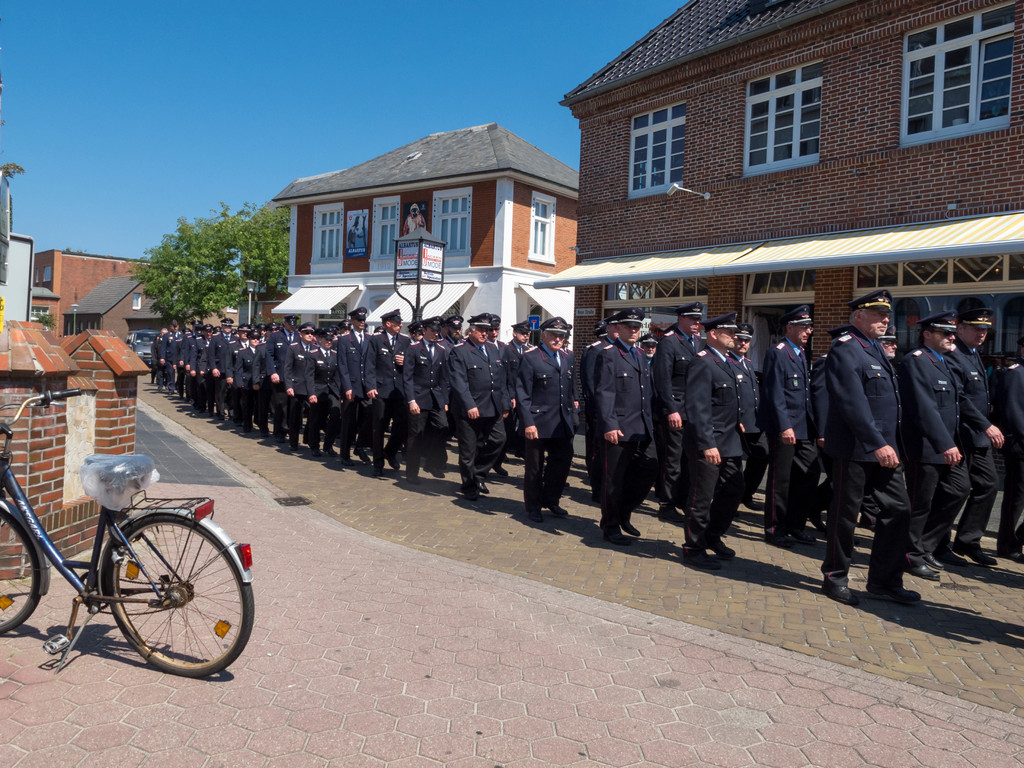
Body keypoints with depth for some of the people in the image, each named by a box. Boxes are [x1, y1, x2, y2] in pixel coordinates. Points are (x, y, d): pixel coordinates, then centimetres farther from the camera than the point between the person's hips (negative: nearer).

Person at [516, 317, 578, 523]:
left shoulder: (569, 357, 10)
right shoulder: (530, 357, -7)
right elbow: (522, 393, -11)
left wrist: (573, 409, 11)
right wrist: (528, 423, -16)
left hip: (562, 422, 5)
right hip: (538, 422, -5)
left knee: (563, 461, 10)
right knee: (535, 467, 7)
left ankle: (551, 500, 31)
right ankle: (533, 507, 24)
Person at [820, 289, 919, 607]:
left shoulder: (875, 349, 17)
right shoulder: (845, 349, -13)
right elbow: (853, 403, -22)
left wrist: (889, 444, 15)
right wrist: (877, 444, -24)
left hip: (883, 448, 9)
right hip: (855, 449, -9)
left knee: (898, 509, 9)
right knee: (845, 514, 3)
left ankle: (884, 581, 20)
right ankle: (835, 578, 18)